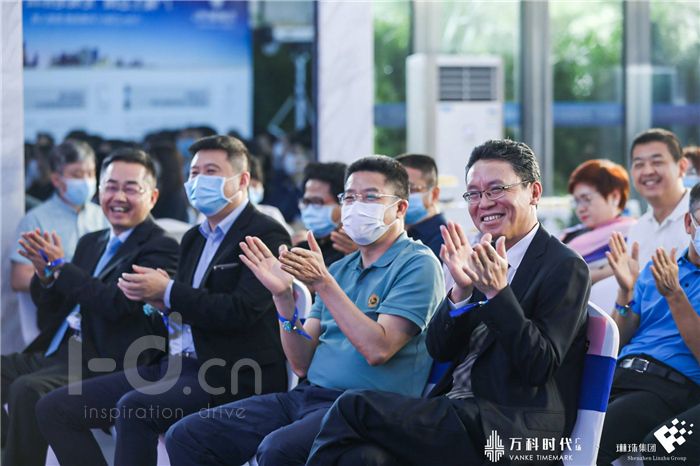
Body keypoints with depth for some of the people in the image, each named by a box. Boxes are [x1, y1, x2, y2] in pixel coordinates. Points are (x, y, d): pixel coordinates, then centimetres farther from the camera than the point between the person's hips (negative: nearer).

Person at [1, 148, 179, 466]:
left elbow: (118, 303, -18)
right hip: (54, 354, 9)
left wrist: (61, 267, -11)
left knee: (26, 390, -31)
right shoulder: (91, 243, 21)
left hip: (102, 363, -8)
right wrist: (45, 274, -1)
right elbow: (51, 306, 21)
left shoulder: (160, 248, -5)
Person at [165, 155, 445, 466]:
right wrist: (283, 297, -2)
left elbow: (377, 349, -17)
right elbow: (302, 364, 13)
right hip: (309, 393, 8)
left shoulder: (417, 264, -3)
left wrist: (324, 284, -18)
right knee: (186, 437, -4)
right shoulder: (339, 269, 20)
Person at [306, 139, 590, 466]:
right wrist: (461, 289, -7)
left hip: (513, 432, -6)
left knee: (354, 407, -19)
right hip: (457, 409, 6)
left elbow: (540, 368, -11)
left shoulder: (565, 267, -4)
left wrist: (497, 292, -19)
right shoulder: (479, 257, 17)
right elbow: (439, 349, 10)